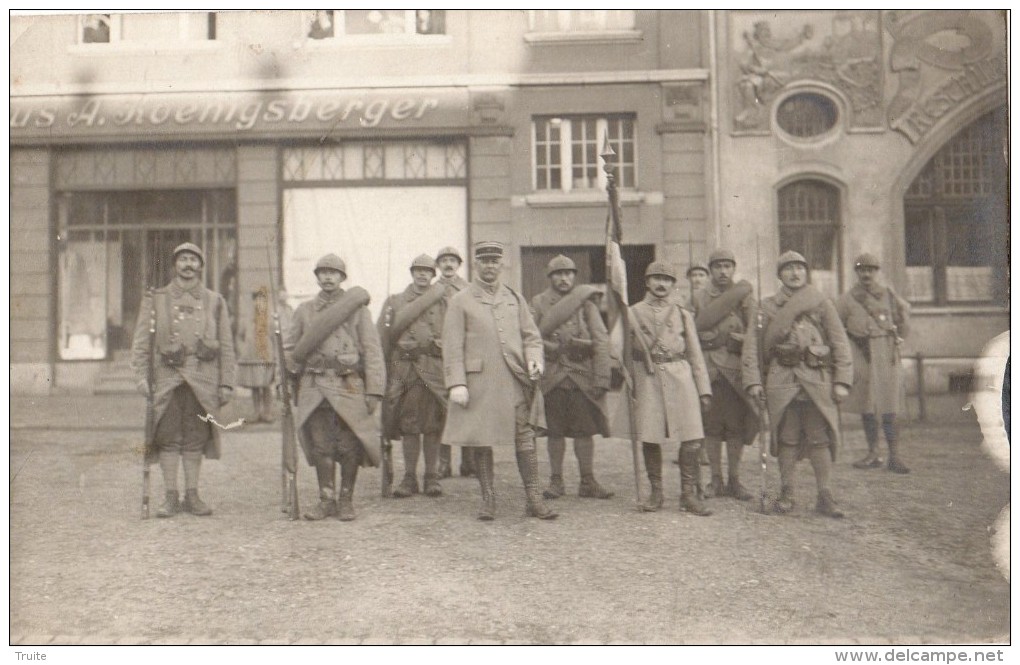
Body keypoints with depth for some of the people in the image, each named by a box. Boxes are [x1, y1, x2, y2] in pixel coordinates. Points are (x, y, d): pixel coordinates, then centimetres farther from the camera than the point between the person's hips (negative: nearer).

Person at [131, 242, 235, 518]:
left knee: (195, 439, 5)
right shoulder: (156, 299, 9)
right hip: (167, 378, -1)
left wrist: (226, 383, 3)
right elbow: (142, 340, 5)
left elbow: (226, 346, 9)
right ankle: (171, 497, 8)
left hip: (202, 379, 1)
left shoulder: (215, 302, 11)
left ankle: (192, 496, 14)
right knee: (168, 438, -1)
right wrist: (142, 375, -7)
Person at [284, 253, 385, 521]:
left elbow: (372, 350, 0)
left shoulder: (357, 307, 4)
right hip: (314, 386, 2)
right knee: (320, 446, 3)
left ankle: (346, 500, 13)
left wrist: (374, 391, -6)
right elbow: (289, 348, 20)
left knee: (350, 446, -1)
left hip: (348, 385, -2)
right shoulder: (304, 310, 12)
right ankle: (326, 500, 15)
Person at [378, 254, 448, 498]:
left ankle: (431, 477, 12)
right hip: (404, 369, 0)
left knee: (433, 425, 2)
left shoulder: (442, 302, 11)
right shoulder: (394, 302, 13)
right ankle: (409, 477, 11)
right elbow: (384, 337, 10)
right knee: (408, 425, 2)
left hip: (435, 369, 0)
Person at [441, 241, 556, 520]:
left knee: (525, 437, 0)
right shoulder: (461, 301, 3)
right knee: (481, 441, 4)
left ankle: (534, 499, 7)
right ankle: (488, 499, 17)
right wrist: (456, 383, -11)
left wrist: (534, 360, -6)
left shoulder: (515, 298, 14)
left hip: (515, 382, 2)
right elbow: (452, 347, -2)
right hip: (479, 384, -2)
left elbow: (531, 335, 15)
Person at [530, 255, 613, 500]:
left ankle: (588, 482, 11)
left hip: (582, 376, 0)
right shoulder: (538, 303, 7)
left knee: (585, 429, 2)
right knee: (555, 431, 5)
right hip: (551, 376, 0)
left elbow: (601, 340, 0)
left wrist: (601, 377, -7)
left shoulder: (586, 301, 6)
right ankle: (556, 481, 16)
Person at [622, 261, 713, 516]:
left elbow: (695, 354, 13)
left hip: (680, 376, 1)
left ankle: (689, 494, 6)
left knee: (692, 439, -5)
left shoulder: (683, 315, 14)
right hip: (648, 378, -1)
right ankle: (656, 493, 15)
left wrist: (704, 390, 7)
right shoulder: (633, 313, 9)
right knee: (649, 438, 0)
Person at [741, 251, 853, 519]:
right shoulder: (766, 307, 8)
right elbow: (752, 345, 5)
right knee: (786, 438, 4)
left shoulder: (822, 304, 9)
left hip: (817, 378, 0)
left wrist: (842, 381, -2)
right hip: (781, 379, 0)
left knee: (820, 438, 0)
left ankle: (824, 496, 9)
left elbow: (840, 344, 6)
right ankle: (786, 493, 16)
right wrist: (753, 381, -4)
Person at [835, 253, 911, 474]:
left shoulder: (889, 295, 5)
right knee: (866, 407, 4)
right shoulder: (847, 300, 1)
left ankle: (894, 457, 2)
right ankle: (873, 455, 13)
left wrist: (898, 337, 21)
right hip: (862, 357, 0)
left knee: (889, 408, -2)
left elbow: (904, 311, 23)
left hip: (887, 356, 0)